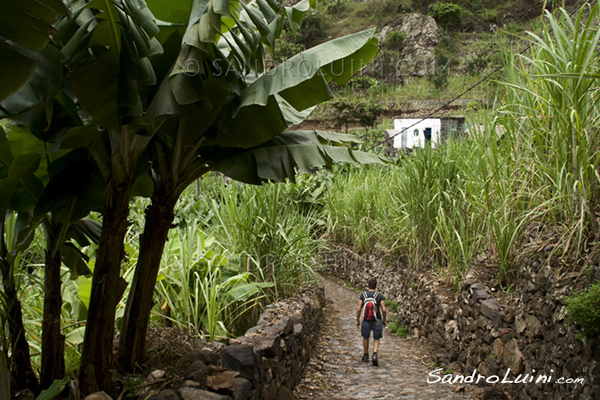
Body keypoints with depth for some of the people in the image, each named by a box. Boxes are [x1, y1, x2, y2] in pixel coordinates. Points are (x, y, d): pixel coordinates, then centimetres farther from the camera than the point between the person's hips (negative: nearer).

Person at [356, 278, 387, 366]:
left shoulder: (363, 295, -3)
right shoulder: (380, 296, -5)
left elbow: (359, 309, -7)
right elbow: (384, 310, -10)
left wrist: (357, 320, 5)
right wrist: (384, 320, 5)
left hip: (366, 321, 1)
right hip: (377, 321, -1)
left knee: (365, 337, 24)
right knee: (376, 339, 14)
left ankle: (366, 356, 33)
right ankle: (375, 355, -10)